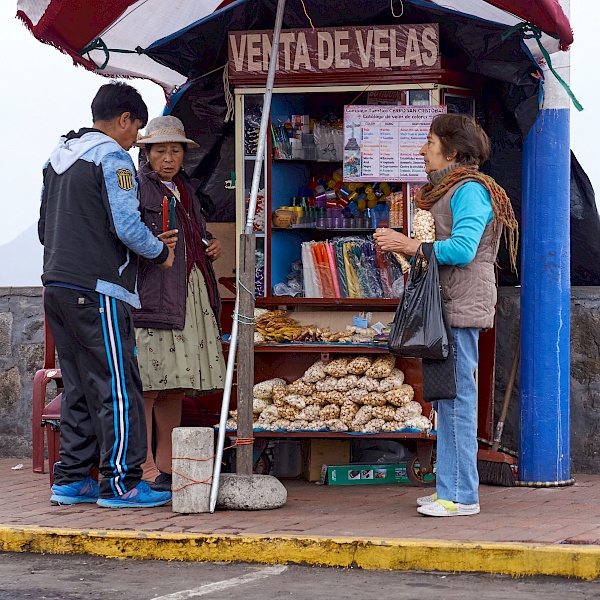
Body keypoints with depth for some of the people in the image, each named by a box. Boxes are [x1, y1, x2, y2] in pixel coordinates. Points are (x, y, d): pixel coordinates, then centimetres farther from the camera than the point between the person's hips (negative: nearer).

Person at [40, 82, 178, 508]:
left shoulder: (58, 158, 19)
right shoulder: (112, 158, -8)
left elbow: (45, 229, 23)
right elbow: (127, 226, -17)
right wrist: (160, 253, 0)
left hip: (56, 284, 9)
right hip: (97, 290, -9)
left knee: (79, 388, 12)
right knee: (118, 387, -5)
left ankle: (71, 479, 13)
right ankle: (121, 482, -6)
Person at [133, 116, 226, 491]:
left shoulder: (186, 189, 22)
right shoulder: (137, 187, -3)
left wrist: (211, 247, 14)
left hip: (192, 297, 8)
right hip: (151, 297, -8)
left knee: (175, 388, 9)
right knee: (147, 385, -9)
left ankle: (166, 466, 14)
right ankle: (145, 469, -8)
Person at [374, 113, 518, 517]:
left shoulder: (470, 190, -10)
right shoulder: (443, 191, 21)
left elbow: (462, 249, -20)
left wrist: (412, 246, -17)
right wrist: (403, 246, 10)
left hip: (462, 308, -10)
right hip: (444, 308, 10)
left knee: (457, 399, -10)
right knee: (447, 400, 11)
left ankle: (462, 496, -8)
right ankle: (449, 489, 16)